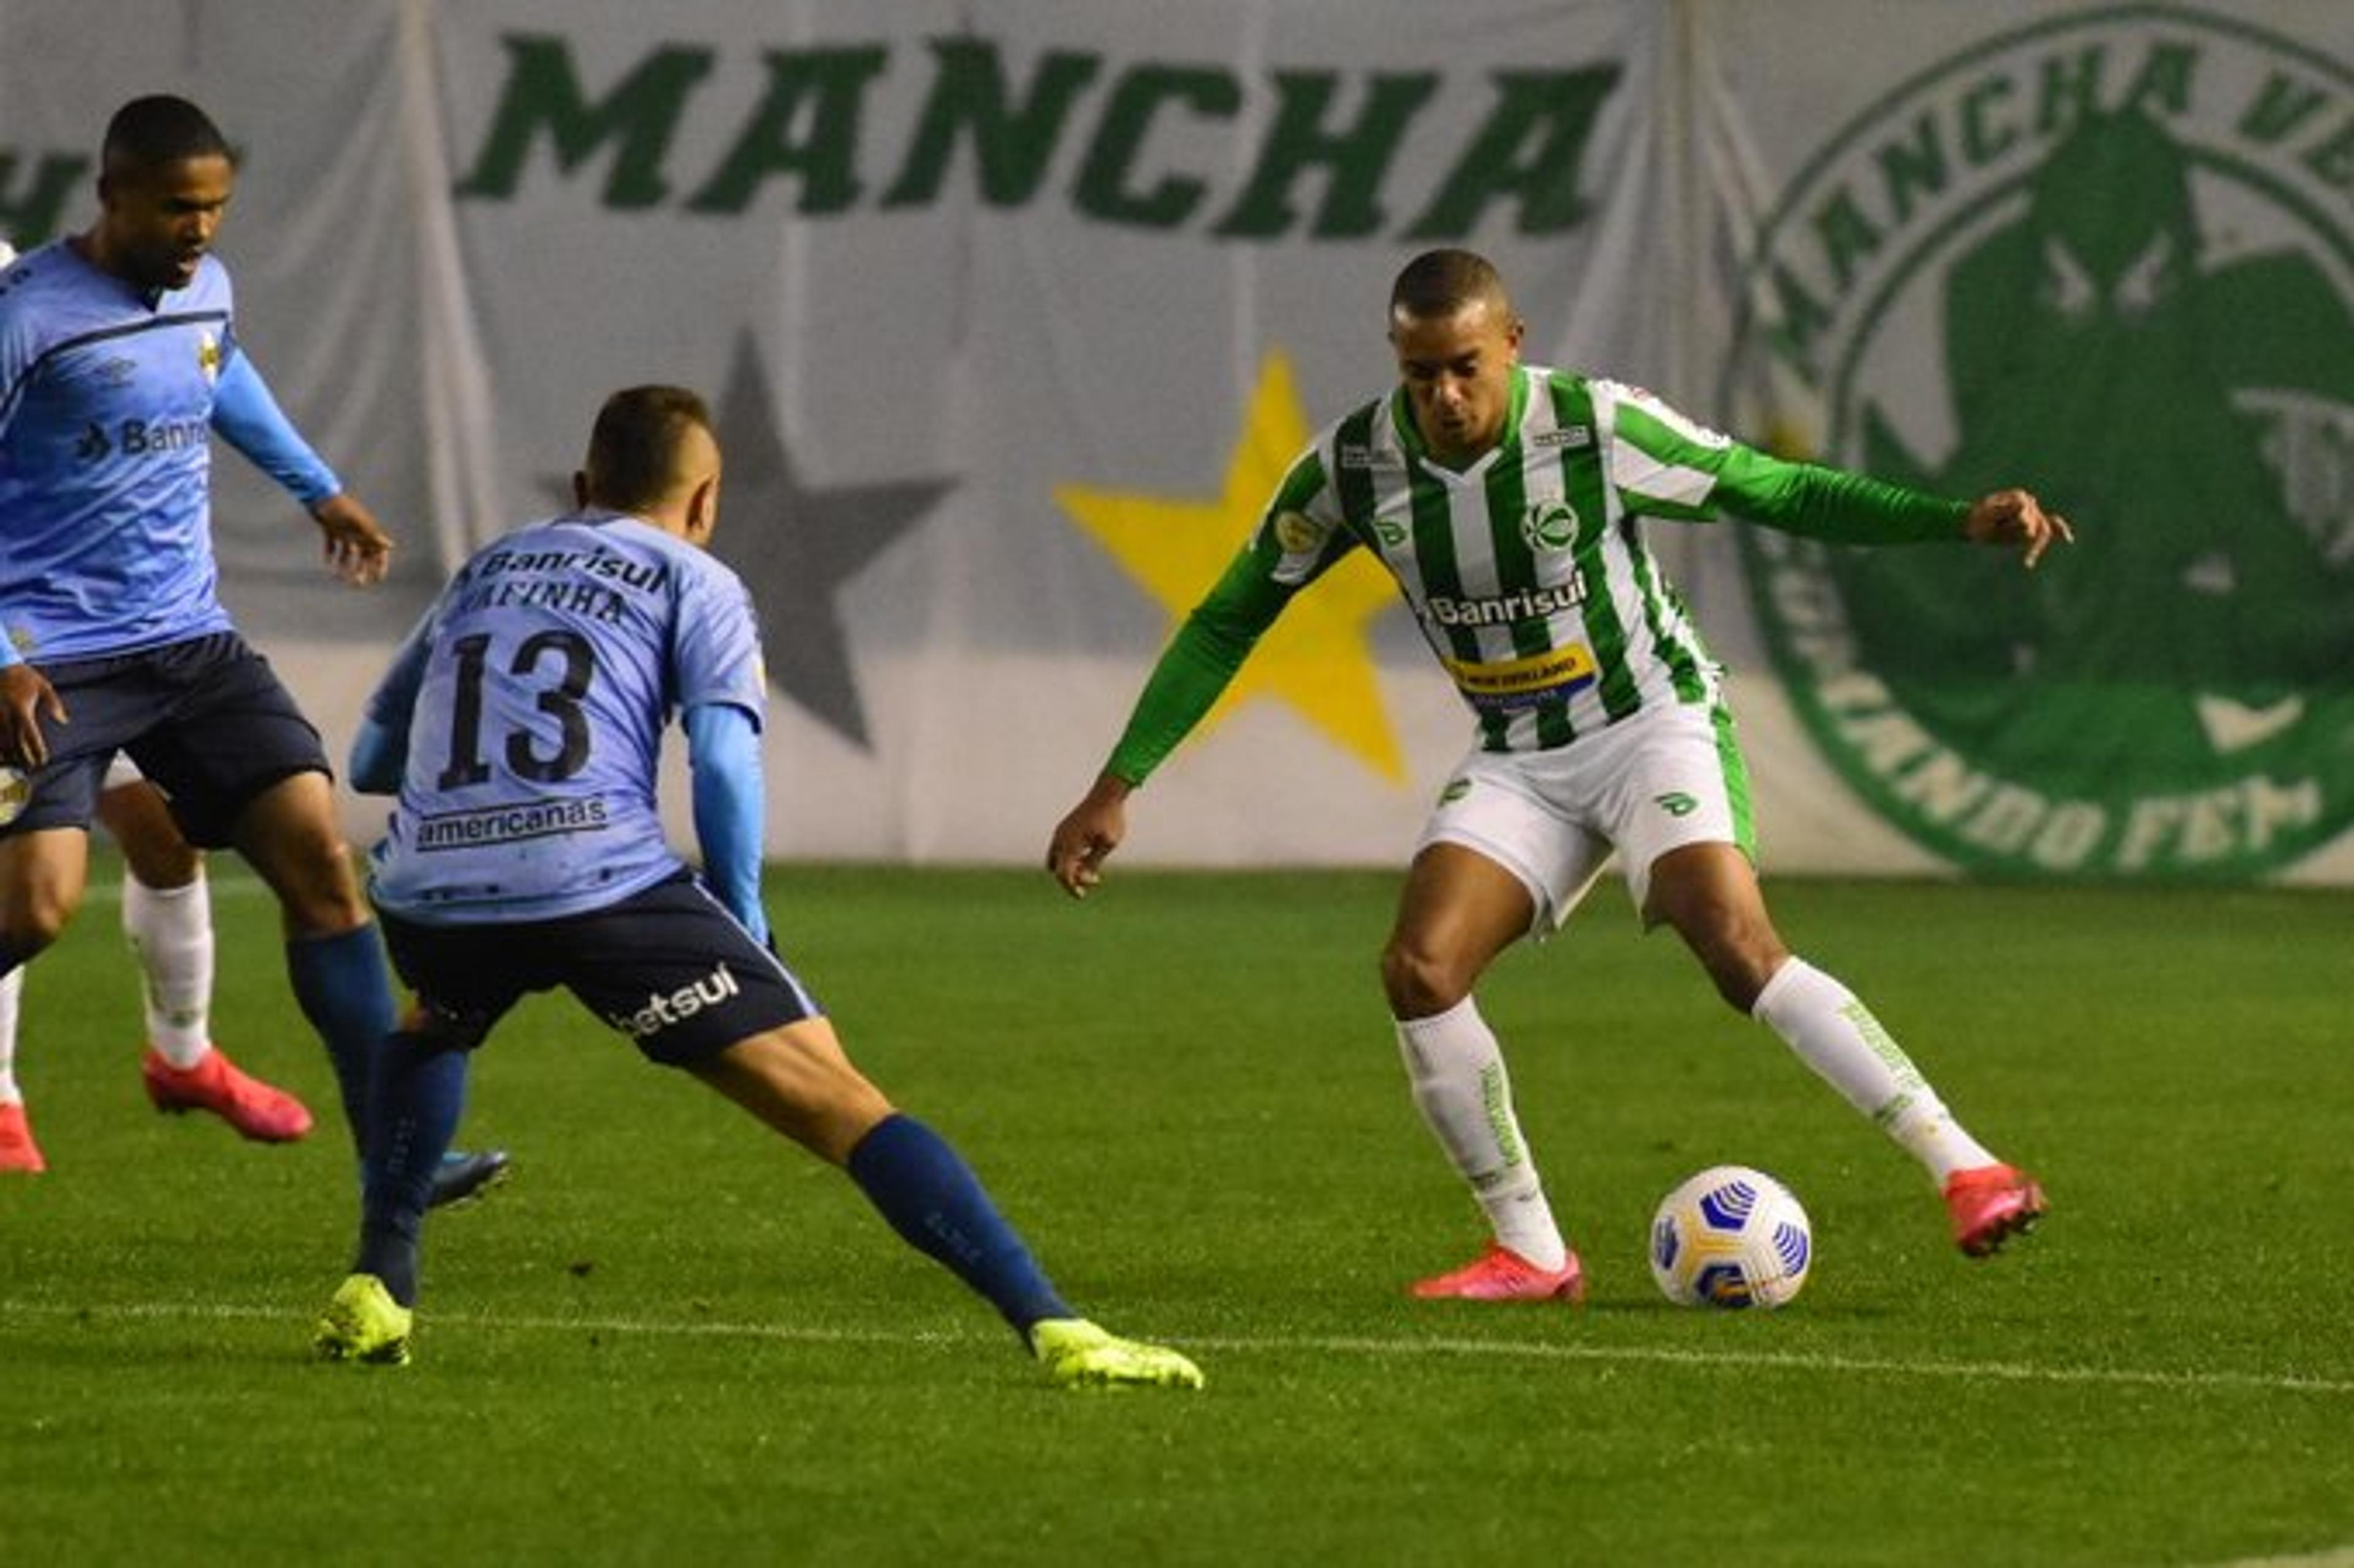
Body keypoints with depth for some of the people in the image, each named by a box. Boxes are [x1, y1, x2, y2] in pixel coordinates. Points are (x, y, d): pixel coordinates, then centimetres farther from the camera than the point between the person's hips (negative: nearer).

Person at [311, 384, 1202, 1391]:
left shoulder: (485, 570, 29)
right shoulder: (694, 581, 16)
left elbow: (369, 759, 34)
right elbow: (723, 758, 0)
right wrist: (741, 927, 10)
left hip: (427, 883, 4)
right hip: (600, 880, -4)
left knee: (436, 1024, 40)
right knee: (837, 1101, -4)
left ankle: (377, 1290, 26)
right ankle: (1052, 1327, -16)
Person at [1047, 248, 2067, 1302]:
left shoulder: (1597, 427, -19)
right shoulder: (1351, 468, -10)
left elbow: (1780, 493, -9)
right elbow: (1225, 623, 1)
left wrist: (1962, 521, -20)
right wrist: (1117, 786, -3)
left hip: (1653, 724, -4)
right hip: (1517, 759, 4)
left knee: (1739, 950, -27)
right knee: (1418, 971, -17)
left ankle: (1966, 1172, -24)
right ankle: (1530, 1255, -4)